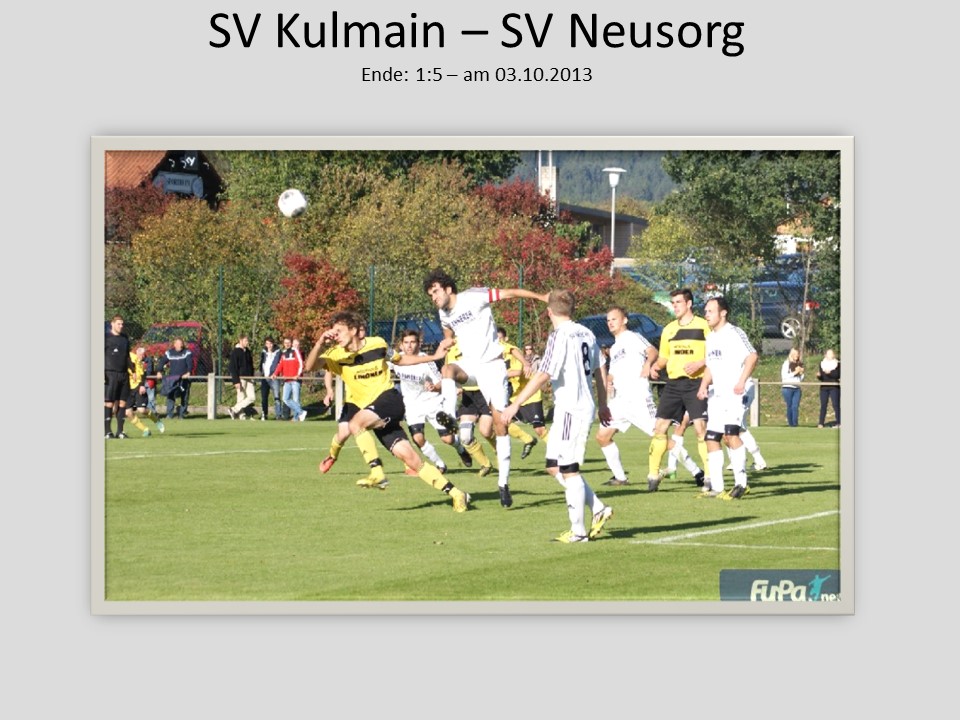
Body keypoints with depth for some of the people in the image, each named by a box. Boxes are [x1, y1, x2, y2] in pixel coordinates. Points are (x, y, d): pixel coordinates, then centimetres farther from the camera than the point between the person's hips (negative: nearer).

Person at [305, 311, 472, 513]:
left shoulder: (377, 344, 1)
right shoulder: (336, 354, 1)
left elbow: (399, 359, 19)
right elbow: (310, 365, -14)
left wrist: (434, 356, 19)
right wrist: (321, 343, -29)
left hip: (389, 399, -3)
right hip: (373, 413, 3)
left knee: (356, 423, -29)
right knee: (408, 457, -4)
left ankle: (377, 472, -22)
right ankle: (456, 494, 1)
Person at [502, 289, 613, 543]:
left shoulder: (560, 336, -14)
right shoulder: (586, 334, 10)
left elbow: (543, 375, -19)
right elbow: (600, 372, 18)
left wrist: (516, 404, -16)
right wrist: (602, 405, 29)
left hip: (571, 410, -8)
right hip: (585, 406, 8)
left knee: (569, 471, -2)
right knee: (554, 467, 15)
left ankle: (578, 531, 1)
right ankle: (599, 509, 13)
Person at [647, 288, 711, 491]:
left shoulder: (703, 326, -3)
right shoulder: (669, 329, 14)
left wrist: (699, 363, -19)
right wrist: (655, 367, 1)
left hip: (695, 383, -5)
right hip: (673, 383, 5)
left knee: (700, 428, -11)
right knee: (660, 427, 0)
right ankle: (653, 474, 6)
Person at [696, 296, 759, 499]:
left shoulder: (734, 333, -7)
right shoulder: (710, 338, 19)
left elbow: (752, 356, -17)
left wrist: (741, 381, -24)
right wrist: (703, 385, 10)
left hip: (732, 393, -9)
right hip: (715, 395, 9)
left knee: (730, 434, -22)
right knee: (712, 438, 5)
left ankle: (741, 482, -19)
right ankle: (716, 487, 9)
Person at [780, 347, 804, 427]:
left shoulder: (799, 364, 14)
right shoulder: (786, 363, 0)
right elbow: (784, 375, -12)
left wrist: (801, 373, -1)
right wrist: (795, 372, -13)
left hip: (797, 388, 4)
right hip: (788, 388, -4)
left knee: (795, 407, -5)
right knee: (789, 407, -1)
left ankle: (795, 423, -6)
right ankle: (790, 423, 5)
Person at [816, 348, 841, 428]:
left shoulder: (837, 364, 4)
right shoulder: (822, 364, 12)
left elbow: (837, 375, -9)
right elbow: (821, 378, 11)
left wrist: (829, 373, -22)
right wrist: (819, 375, -11)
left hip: (834, 387, -3)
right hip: (824, 387, 3)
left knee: (836, 404, -8)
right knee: (823, 405, 1)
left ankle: (838, 423, -8)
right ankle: (820, 423, 2)